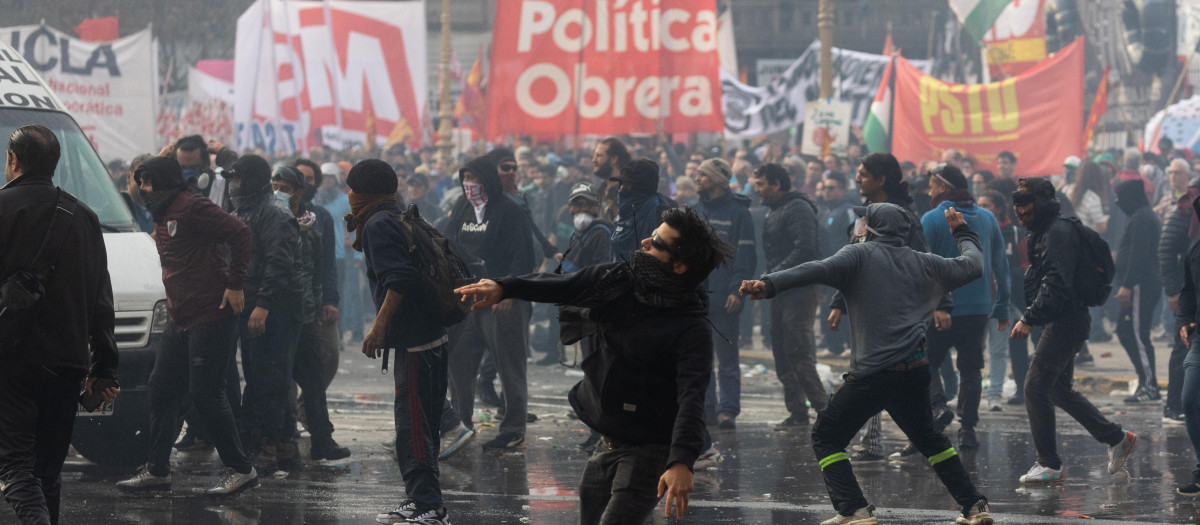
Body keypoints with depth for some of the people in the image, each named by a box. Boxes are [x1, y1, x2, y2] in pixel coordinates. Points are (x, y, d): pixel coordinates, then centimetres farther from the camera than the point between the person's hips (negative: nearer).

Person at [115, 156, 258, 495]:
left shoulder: (192, 208, -13)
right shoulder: (163, 217, 18)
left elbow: (240, 234, -20)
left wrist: (235, 285, -19)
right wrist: (174, 305, 17)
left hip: (212, 317, -10)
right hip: (180, 321, 10)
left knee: (206, 396, -8)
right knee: (162, 391, 11)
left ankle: (240, 469, 1)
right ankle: (156, 470, 18)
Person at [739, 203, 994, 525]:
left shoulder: (861, 255, -1)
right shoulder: (923, 263, 14)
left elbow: (819, 270, -19)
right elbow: (973, 266, 26)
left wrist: (769, 285, -30)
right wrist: (962, 232, 45)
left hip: (873, 372, -6)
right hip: (916, 371, 6)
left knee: (827, 437, 5)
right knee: (927, 437, 25)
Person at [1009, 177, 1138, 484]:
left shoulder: (1059, 233, -15)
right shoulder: (1044, 232, 18)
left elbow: (1056, 284, -24)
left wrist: (1029, 319, -26)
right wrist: (1030, 318, 16)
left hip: (1065, 322, -11)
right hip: (1059, 323, 11)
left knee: (1035, 387, -11)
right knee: (1059, 390, 17)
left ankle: (1050, 465, -7)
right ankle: (1117, 438, 25)